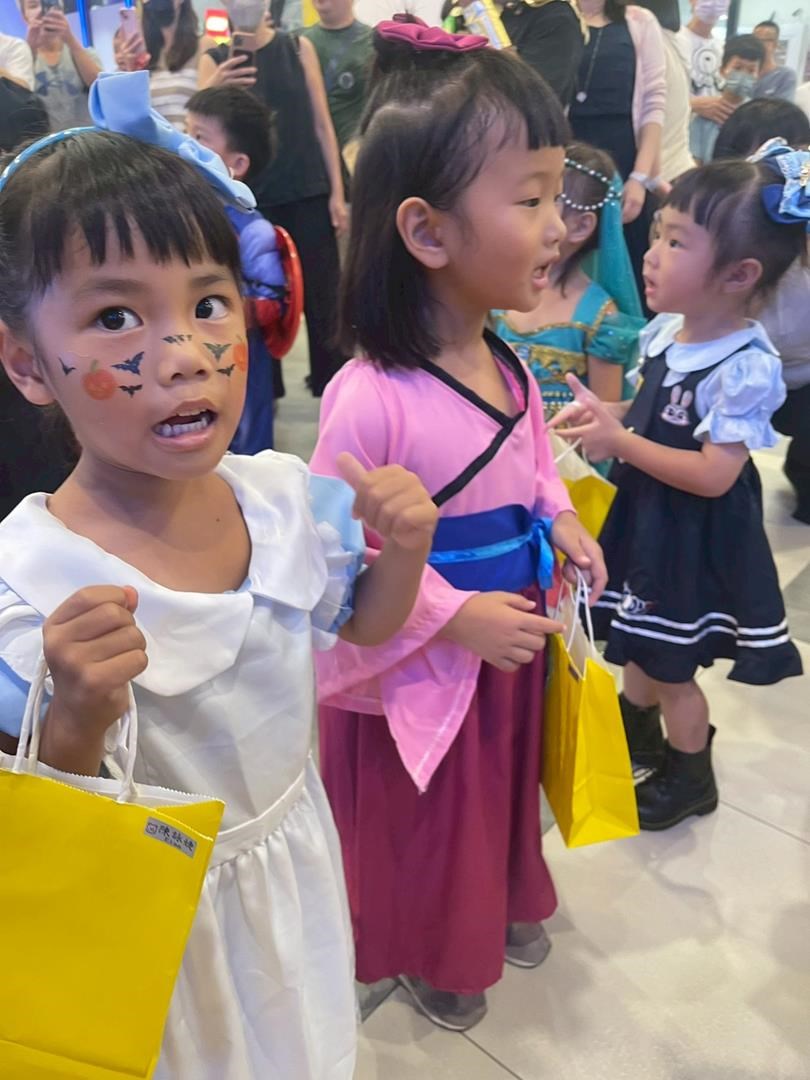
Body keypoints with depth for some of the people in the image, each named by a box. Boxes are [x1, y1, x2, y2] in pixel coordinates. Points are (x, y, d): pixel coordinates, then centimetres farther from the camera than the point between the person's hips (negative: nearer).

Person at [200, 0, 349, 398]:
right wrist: (212, 90, -27)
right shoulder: (214, 60, 4)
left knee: (322, 292, 3)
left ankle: (333, 384, 14)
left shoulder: (299, 48, 4)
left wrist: (337, 192, -2)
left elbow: (321, 123, 3)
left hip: (309, 193, 0)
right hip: (251, 197, 0)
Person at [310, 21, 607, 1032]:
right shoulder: (370, 398, -32)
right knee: (422, 823, 20)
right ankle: (429, 953, 50)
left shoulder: (505, 362, -7)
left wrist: (562, 521, -5)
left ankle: (500, 905, 60)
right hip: (419, 667, -7)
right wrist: (458, 617, -24)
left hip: (512, 638, 7)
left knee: (502, 791, 30)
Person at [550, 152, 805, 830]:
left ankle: (692, 777, 34)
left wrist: (618, 440, -28)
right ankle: (637, 728, 51)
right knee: (637, 639, 24)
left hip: (694, 536, -7)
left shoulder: (746, 367, -26)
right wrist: (603, 414, -7)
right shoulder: (667, 330, -3)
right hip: (646, 516, 7)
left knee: (670, 664, 9)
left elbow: (713, 475, -27)